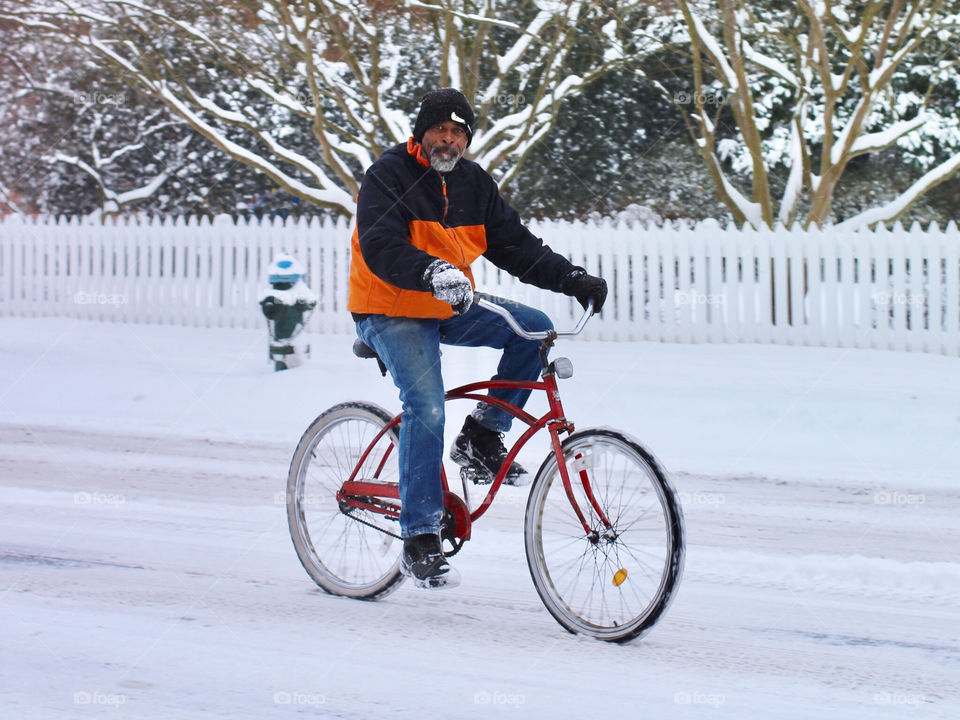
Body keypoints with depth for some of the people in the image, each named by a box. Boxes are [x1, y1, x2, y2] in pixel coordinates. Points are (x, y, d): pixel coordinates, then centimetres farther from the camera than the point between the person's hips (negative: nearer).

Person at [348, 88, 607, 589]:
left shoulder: (473, 183, 6)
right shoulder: (388, 176, -14)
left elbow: (514, 244, 5)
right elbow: (381, 247, -29)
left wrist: (570, 277, -10)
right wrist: (432, 272, -48)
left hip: (450, 309, 6)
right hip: (391, 313, -6)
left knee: (534, 329, -12)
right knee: (426, 407, -24)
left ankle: (481, 438, 1)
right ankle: (419, 540, -19)